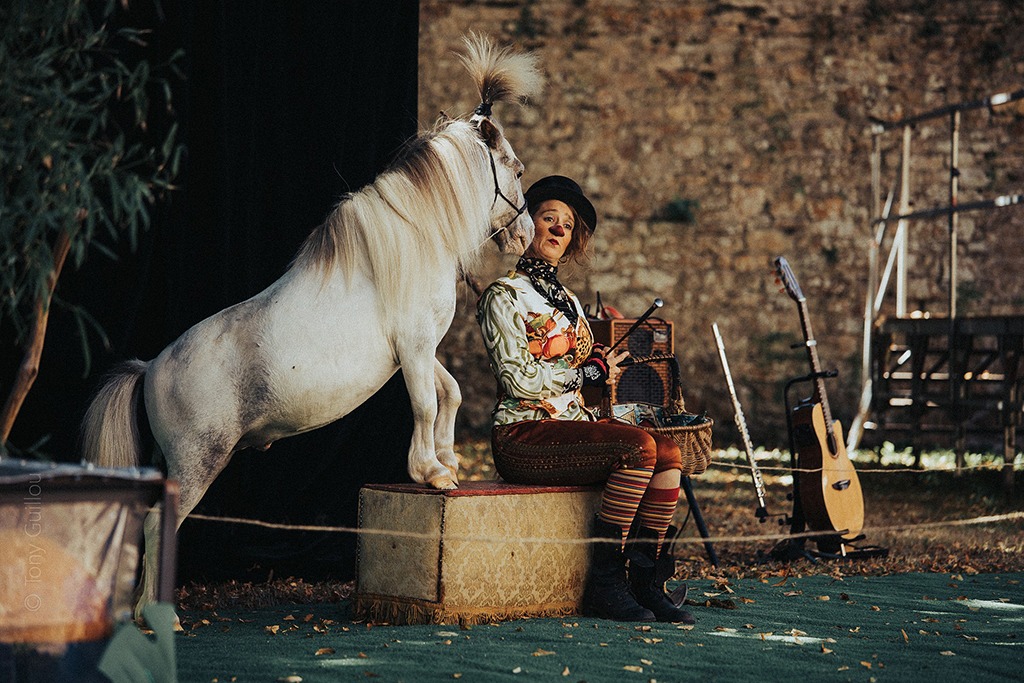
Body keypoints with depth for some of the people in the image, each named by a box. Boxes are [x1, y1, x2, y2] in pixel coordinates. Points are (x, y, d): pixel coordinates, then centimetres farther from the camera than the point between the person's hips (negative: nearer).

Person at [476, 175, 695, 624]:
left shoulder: (567, 300, 24)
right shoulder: (505, 296, -2)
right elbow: (519, 379, -12)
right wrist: (591, 371, -6)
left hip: (573, 424, 8)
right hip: (524, 433, -8)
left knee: (669, 454, -18)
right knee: (640, 447, -28)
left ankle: (645, 580, -18)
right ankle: (604, 583, -24)